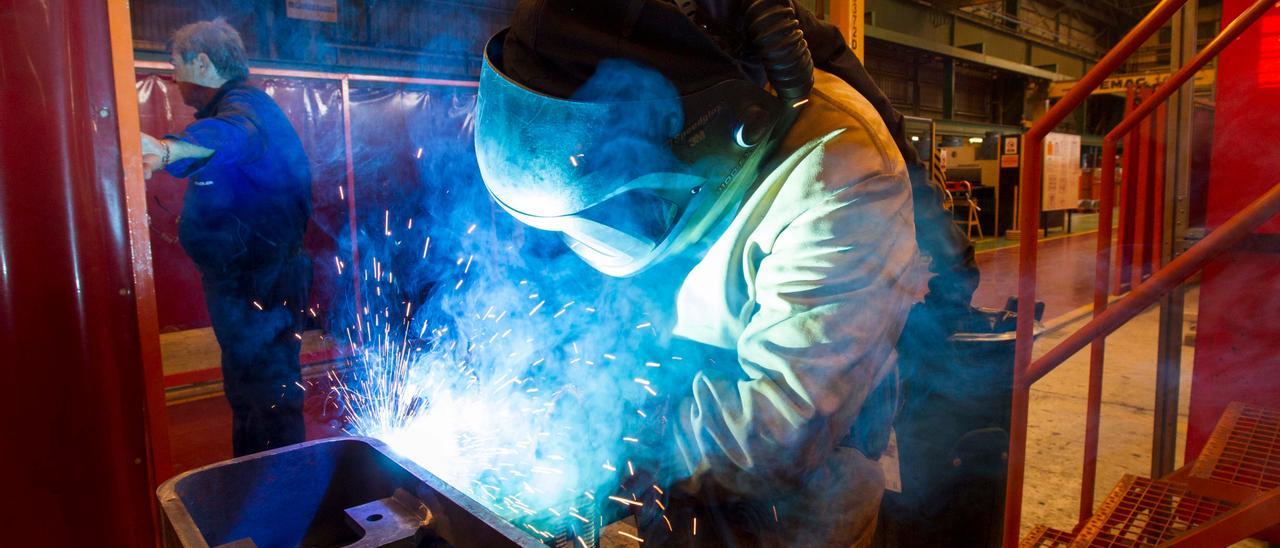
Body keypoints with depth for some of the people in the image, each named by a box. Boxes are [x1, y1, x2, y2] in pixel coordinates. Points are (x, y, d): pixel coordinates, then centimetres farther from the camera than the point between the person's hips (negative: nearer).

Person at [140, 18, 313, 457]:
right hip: (245, 281, 12)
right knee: (247, 391, 21)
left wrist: (168, 150, -63)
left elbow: (231, 135, -44)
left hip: (259, 285, -12)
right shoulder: (239, 104, 16)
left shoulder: (245, 104, -19)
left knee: (268, 395, -6)